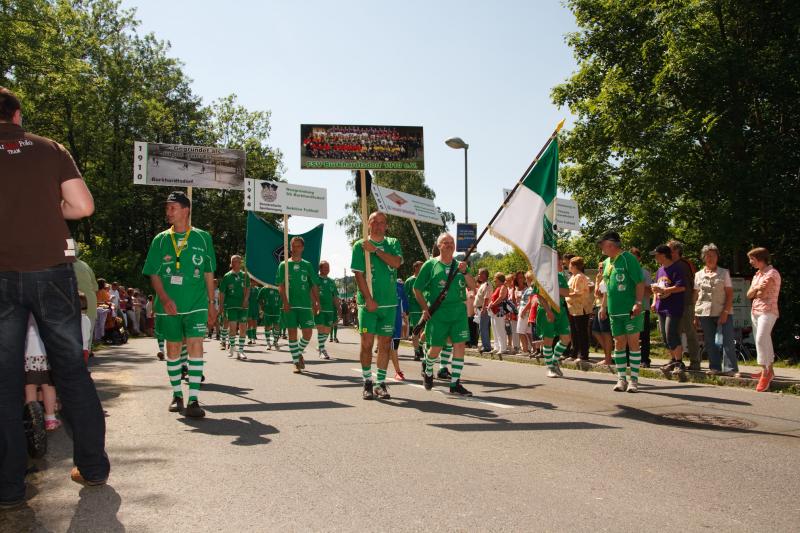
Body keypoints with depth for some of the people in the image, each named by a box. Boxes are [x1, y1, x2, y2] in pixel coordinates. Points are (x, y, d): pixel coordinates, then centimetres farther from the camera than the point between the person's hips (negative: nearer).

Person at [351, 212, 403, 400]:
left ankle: (381, 383, 15)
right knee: (366, 343, -3)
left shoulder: (393, 243, 11)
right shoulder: (360, 246, 2)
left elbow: (396, 262, -9)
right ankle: (367, 383, 10)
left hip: (389, 303, 3)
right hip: (368, 302, -3)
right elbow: (359, 274, -6)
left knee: (385, 344, 6)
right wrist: (369, 299, -14)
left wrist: (375, 249, -14)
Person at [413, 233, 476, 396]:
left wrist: (465, 272, -13)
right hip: (437, 313, -3)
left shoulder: (460, 265, 12)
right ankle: (428, 373, 33)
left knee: (459, 346, -3)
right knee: (436, 348, 2)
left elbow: (473, 286, 5)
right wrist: (425, 309, -5)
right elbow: (417, 289, 3)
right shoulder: (430, 265, 1)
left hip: (459, 312, 3)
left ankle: (455, 384, 5)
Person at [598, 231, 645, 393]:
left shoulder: (627, 258, -8)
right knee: (619, 343, 9)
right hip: (614, 311, 7)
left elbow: (640, 283, -12)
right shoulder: (606, 262, 14)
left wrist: (638, 303, -20)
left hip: (630, 310, -7)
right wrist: (603, 306, 18)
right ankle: (621, 379, 16)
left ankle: (634, 380, 5)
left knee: (633, 343, -1)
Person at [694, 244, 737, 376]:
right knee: (709, 342, 5)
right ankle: (715, 368, 13)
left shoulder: (724, 273, 5)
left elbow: (730, 294, 0)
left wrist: (725, 312, -11)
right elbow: (695, 295, 11)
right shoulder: (699, 274, 11)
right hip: (704, 313, 3)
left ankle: (730, 369, -7)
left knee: (727, 340, -8)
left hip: (722, 312, -3)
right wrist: (694, 314, 4)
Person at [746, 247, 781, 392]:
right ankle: (768, 371, 16)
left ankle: (765, 373, -21)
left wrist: (754, 292, 0)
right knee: (764, 341, 10)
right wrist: (756, 288, -10)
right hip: (755, 311, 9)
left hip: (767, 311, -8)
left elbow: (761, 294, -18)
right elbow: (749, 295, 8)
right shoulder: (757, 274, 17)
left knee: (761, 340, -19)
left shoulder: (772, 273, -8)